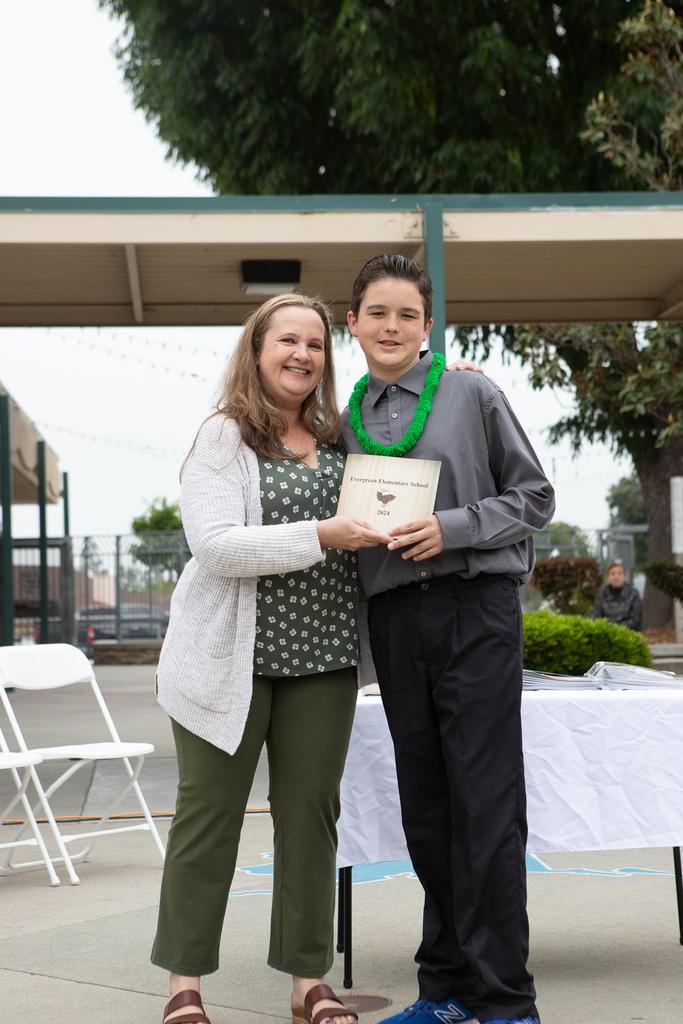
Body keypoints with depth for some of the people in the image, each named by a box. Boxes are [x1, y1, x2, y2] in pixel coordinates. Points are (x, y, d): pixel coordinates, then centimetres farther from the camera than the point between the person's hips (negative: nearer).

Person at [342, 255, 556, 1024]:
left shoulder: (473, 395, 1)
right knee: (424, 808, 9)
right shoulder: (346, 423, 13)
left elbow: (534, 498, 0)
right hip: (394, 619, 4)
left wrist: (452, 528, -13)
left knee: (485, 803, -6)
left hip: (475, 607, -4)